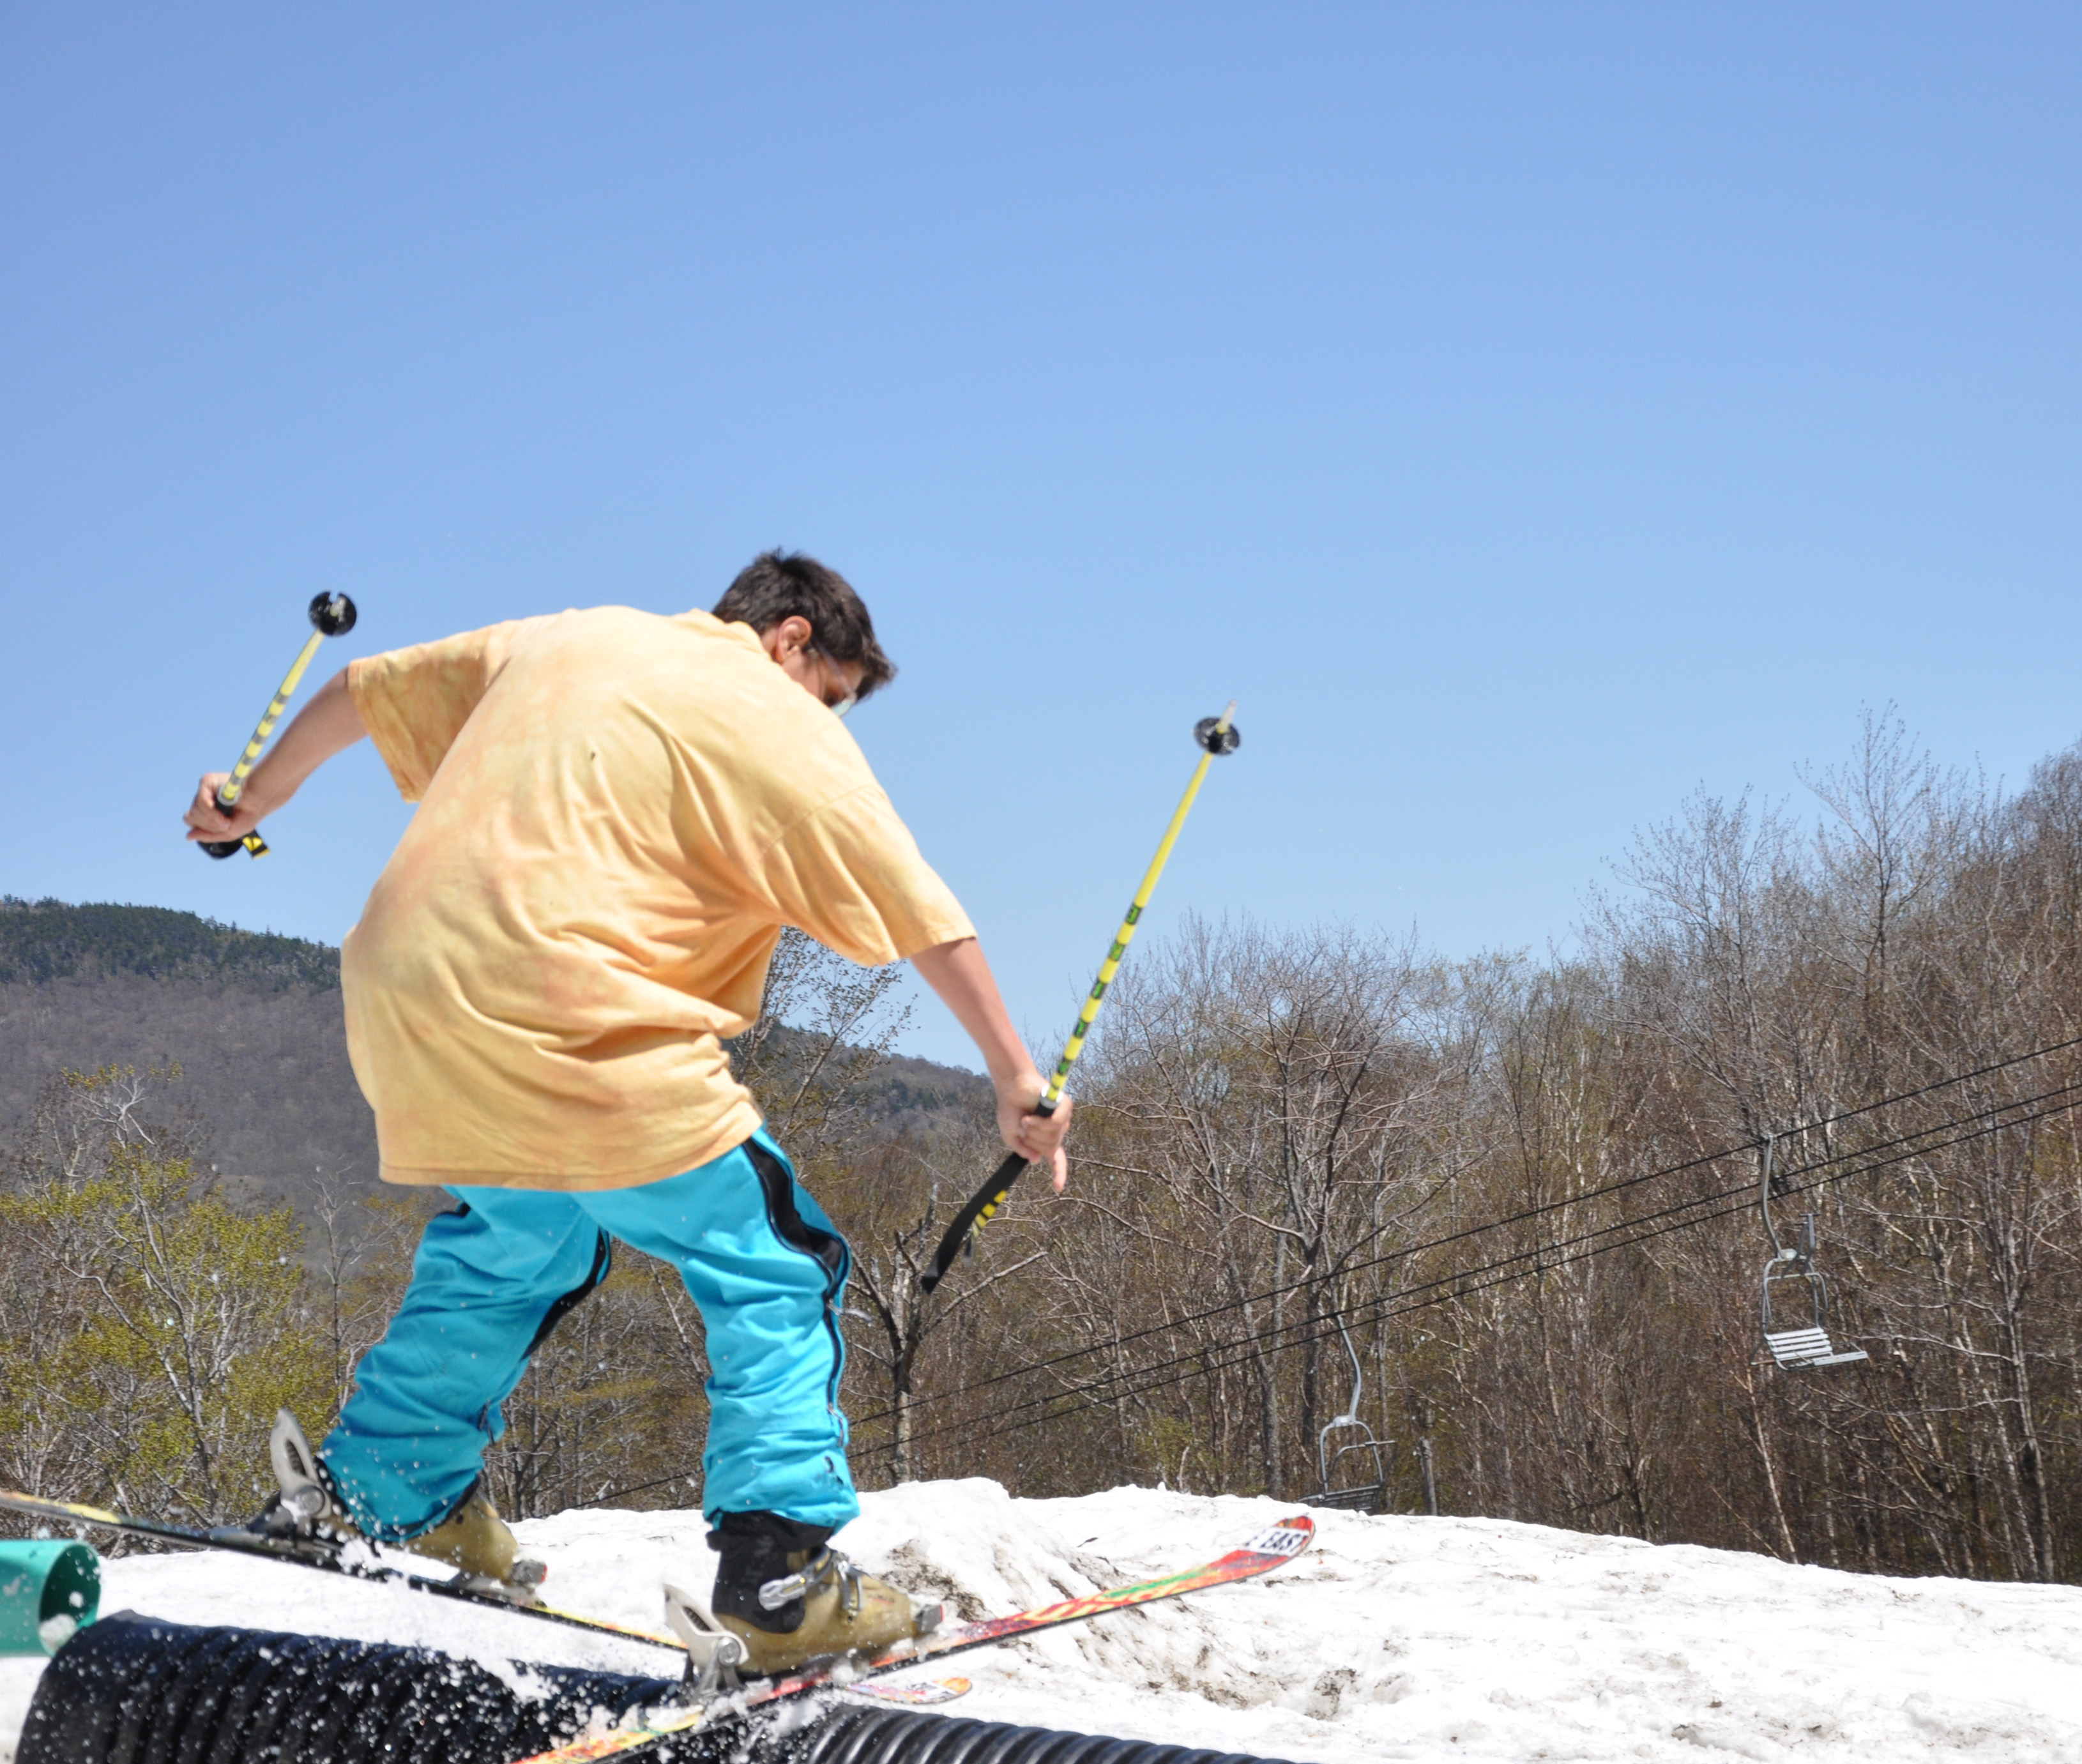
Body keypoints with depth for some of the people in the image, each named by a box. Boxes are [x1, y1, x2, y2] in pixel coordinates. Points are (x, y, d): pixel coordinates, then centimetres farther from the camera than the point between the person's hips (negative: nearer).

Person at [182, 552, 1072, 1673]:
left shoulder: (568, 640, 22)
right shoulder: (770, 717, 4)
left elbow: (364, 687, 31)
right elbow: (915, 906, -1)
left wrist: (260, 793, 46)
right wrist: (1014, 1077, 1)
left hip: (401, 1006, 8)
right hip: (572, 1028, -7)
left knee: (515, 1242, 31)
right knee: (777, 1273, 2)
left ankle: (372, 1491, 36)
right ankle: (781, 1572, -7)